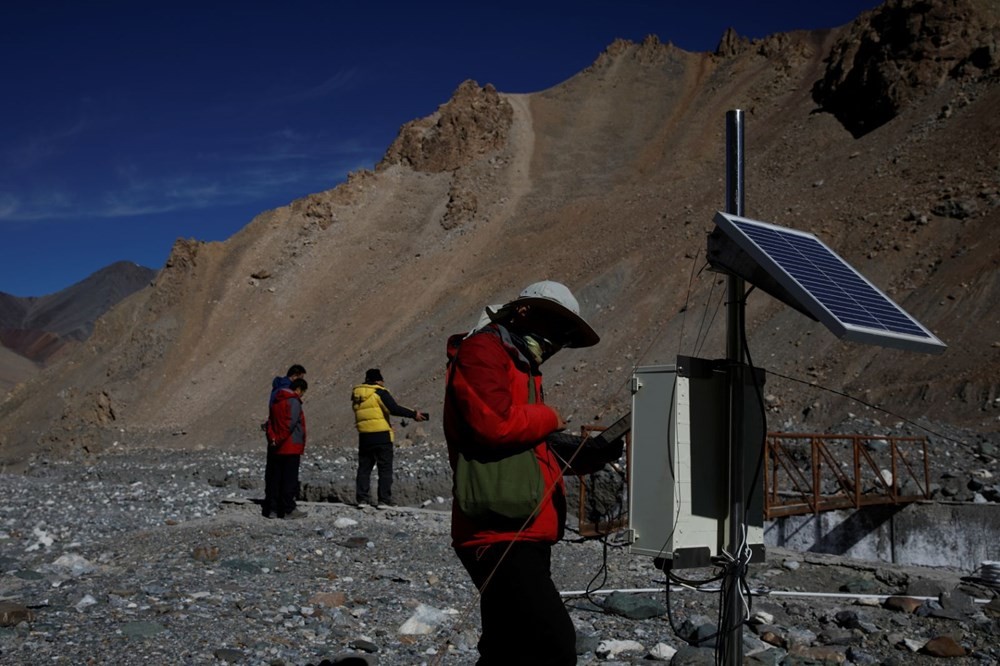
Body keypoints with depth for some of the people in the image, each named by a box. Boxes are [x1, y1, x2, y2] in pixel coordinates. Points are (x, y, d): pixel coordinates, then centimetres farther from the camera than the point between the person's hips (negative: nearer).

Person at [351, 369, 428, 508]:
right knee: (385, 468, 1)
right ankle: (384, 500, -3)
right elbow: (394, 409, -17)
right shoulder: (379, 392, -8)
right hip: (381, 436, -6)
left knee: (364, 468, 12)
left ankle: (362, 499, 7)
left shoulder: (356, 394, 13)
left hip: (364, 437, 6)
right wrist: (413, 414, -11)